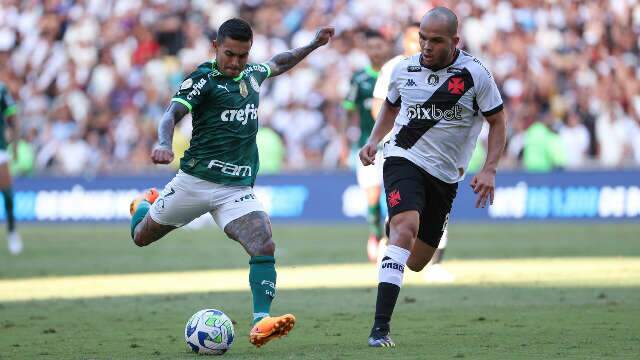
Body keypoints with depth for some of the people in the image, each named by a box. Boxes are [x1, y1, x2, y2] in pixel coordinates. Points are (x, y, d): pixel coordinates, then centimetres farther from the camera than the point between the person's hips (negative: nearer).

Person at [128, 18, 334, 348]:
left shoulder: (252, 74, 11)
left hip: (238, 188, 3)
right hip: (195, 181, -3)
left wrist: (313, 45, 32)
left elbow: (278, 63, 35)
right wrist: (163, 143, -43)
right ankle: (144, 206, 51)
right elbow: (172, 114, -23)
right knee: (141, 237, 15)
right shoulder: (202, 79, -9)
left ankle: (260, 322, -29)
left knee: (264, 247, -22)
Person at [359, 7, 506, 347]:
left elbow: (497, 122, 2)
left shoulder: (475, 74, -7)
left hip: (445, 176, 1)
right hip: (405, 161, -1)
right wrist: (374, 140, 4)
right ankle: (380, 326, -33)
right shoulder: (404, 70, 0)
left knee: (416, 262, 8)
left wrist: (489, 170, -10)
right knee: (405, 227, -29)